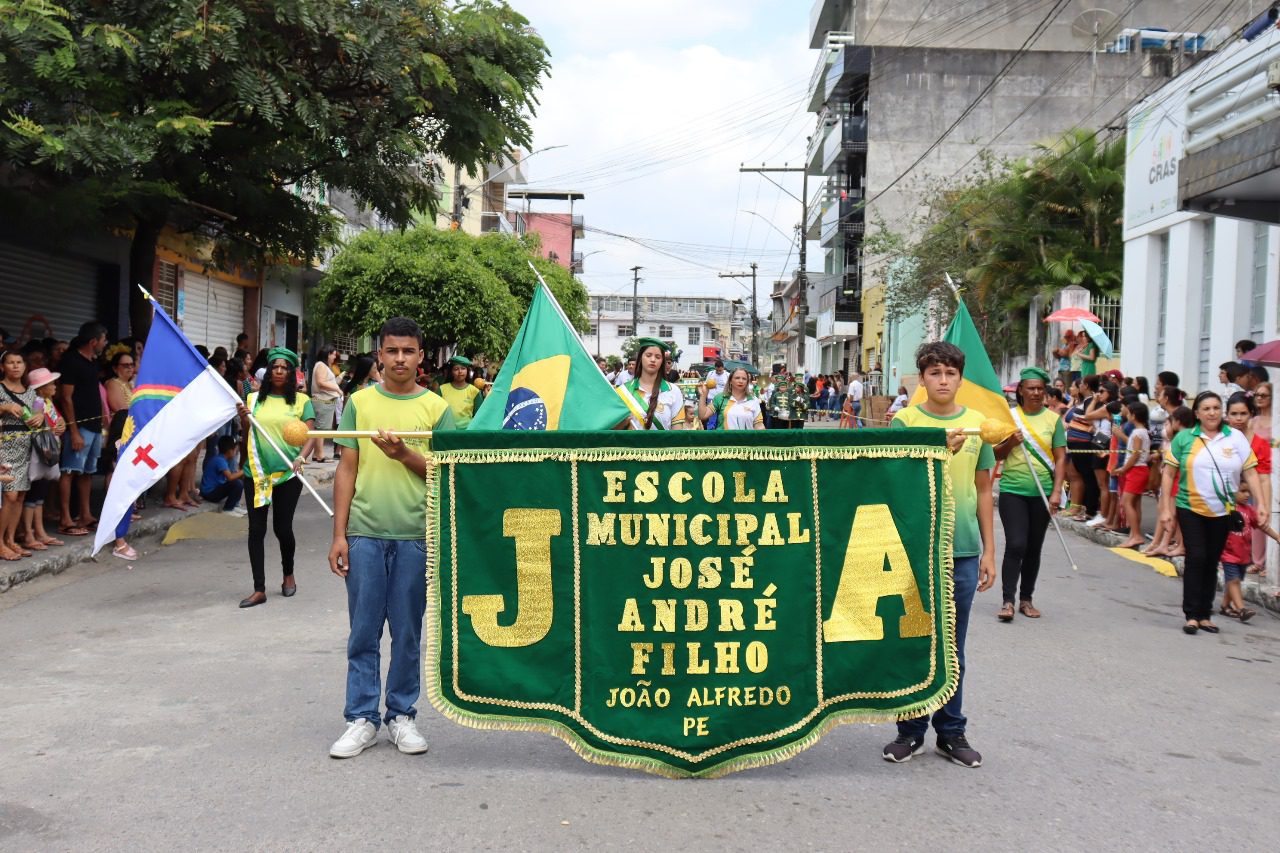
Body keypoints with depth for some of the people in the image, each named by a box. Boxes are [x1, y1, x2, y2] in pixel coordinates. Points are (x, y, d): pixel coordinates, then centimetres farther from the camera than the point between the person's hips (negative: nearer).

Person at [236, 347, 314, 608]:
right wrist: (244, 420, -9)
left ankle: (288, 575, 32)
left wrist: (301, 457, -26)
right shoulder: (254, 399, 7)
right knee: (256, 529, 0)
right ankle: (259, 589, 6)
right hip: (256, 472, 2)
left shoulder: (301, 401, 0)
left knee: (283, 528, 4)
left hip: (288, 473, -2)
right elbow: (246, 438, 11)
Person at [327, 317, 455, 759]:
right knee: (363, 631, 5)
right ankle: (361, 719, 16)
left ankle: (402, 715, 21)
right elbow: (347, 470, 6)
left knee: (408, 632, 8)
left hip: (414, 535, 0)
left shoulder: (435, 407, 3)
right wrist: (339, 534, 1)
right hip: (364, 534, 1)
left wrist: (404, 454, -16)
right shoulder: (360, 402, 6)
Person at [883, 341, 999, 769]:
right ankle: (911, 730, 20)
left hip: (963, 550, 2)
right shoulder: (905, 421, -3)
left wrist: (988, 551, 9)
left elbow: (982, 489, 10)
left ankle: (951, 731, 24)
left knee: (952, 649, 12)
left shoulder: (977, 424, 5)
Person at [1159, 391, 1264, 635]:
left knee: (1212, 563, 10)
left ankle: (1205, 615, 19)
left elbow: (1250, 472, 0)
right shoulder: (1184, 438, -3)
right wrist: (1165, 507, -5)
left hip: (1222, 512, 2)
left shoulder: (1236, 437, 0)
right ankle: (1192, 615, -2)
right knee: (1196, 559, -8)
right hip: (1190, 509, -2)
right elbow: (1169, 473, -1)